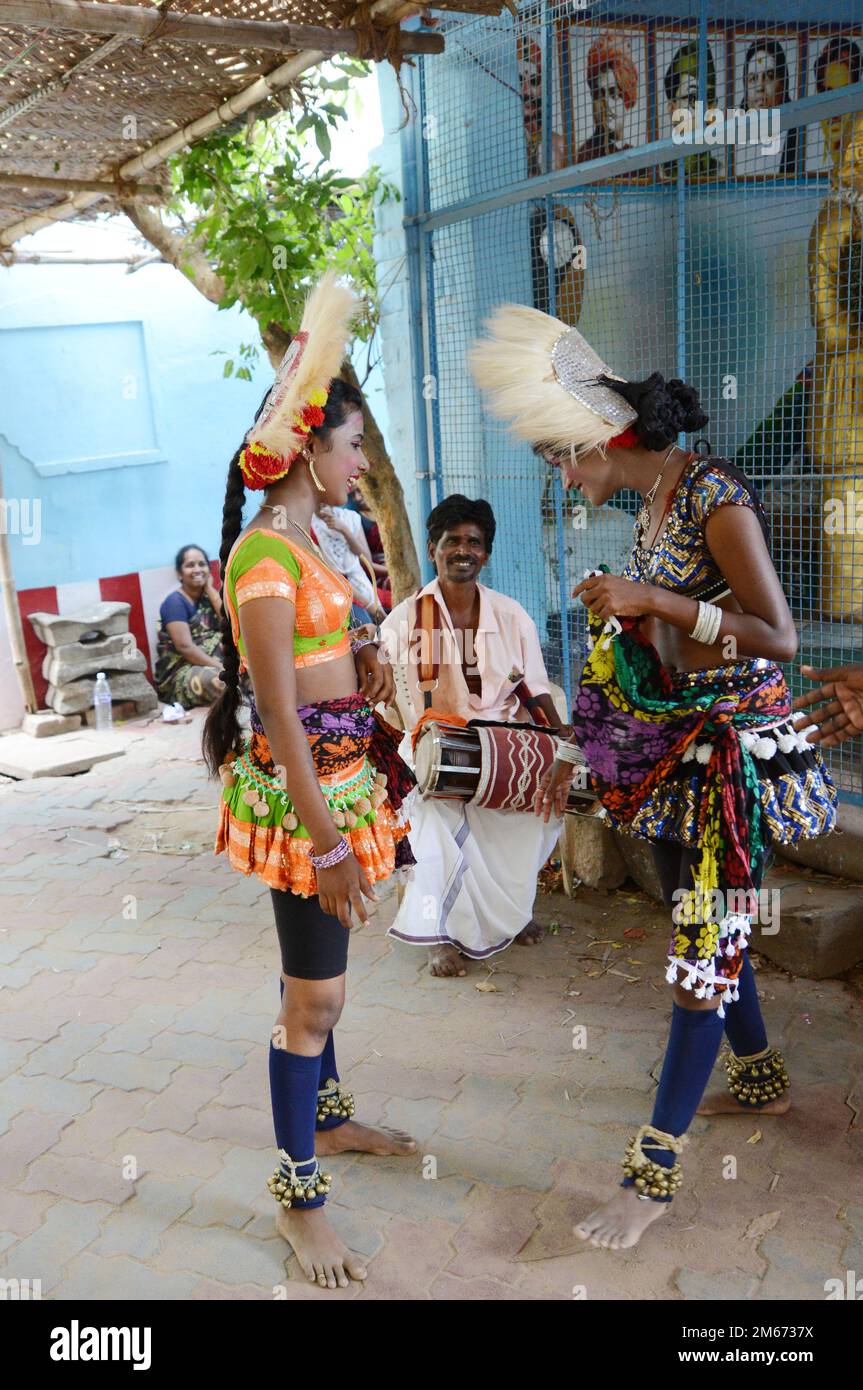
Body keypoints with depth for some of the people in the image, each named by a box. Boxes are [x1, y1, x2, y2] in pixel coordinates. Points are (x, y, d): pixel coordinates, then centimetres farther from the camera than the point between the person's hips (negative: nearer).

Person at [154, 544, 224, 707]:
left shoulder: (208, 596, 12)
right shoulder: (175, 602, -8)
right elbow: (185, 647, -19)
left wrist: (210, 588, -2)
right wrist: (220, 667, -24)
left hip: (212, 661, 7)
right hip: (181, 672, -7)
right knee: (215, 679, -37)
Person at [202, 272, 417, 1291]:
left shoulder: (295, 538, 9)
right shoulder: (266, 553, -20)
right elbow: (279, 713, -23)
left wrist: (362, 662, 6)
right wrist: (327, 843, -21)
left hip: (338, 768, 10)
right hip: (303, 785, -10)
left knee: (316, 971, 24)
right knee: (314, 994, 3)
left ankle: (326, 1119, 44)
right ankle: (298, 1195, 21)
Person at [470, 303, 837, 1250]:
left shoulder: (716, 497, -18)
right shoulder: (652, 504, 9)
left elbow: (777, 638, -22)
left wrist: (651, 599, -24)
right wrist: (578, 756, 13)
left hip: (733, 746, -9)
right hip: (672, 744, 9)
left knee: (705, 949, -2)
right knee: (699, 925, 20)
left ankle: (654, 1171, 8)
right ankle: (759, 1077, 44)